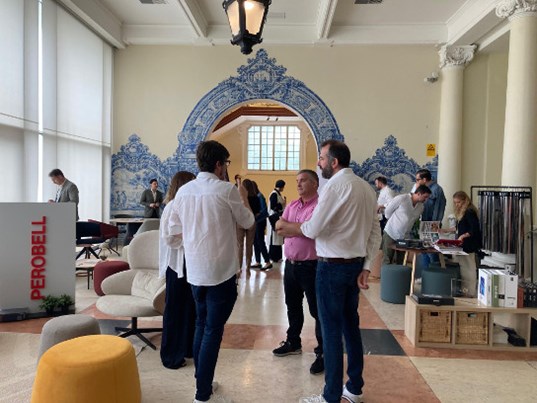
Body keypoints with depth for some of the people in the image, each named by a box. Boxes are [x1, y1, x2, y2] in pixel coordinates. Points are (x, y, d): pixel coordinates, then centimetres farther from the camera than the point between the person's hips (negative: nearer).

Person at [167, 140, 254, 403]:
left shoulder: (184, 191, 4)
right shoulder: (227, 190, -12)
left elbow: (174, 230, 9)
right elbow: (247, 222, 1)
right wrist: (244, 199, 16)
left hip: (194, 270, 6)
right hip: (221, 270, -6)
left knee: (201, 325, 20)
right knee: (213, 330, 2)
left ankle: (202, 381, 31)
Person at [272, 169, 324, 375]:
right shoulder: (292, 205, 13)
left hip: (311, 266, -8)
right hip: (290, 264, 8)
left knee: (317, 310, 2)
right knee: (293, 306, 21)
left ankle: (322, 353, 13)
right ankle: (293, 342, 38)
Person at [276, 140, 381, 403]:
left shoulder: (335, 186, -15)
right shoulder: (366, 187, 9)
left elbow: (313, 229, -16)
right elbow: (375, 232, 8)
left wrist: (289, 227, 2)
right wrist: (366, 266, 8)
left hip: (333, 266, -8)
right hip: (356, 264, 8)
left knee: (331, 331, 2)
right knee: (351, 326, 18)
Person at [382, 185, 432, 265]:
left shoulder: (421, 207, 3)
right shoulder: (401, 198, -15)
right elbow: (387, 211, -5)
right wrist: (394, 221, 6)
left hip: (404, 237, 5)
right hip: (391, 234, -5)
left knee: (401, 262, 7)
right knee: (387, 262, -1)